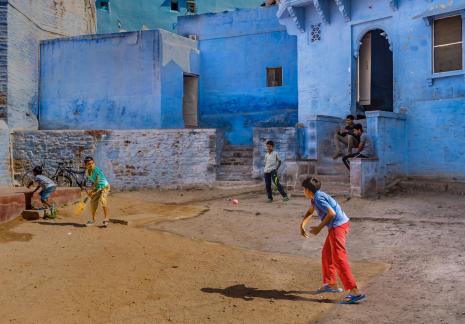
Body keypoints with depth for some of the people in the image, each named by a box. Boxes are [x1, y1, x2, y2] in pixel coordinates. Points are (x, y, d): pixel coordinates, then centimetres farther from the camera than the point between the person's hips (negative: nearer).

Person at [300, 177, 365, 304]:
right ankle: (331, 284, 30)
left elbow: (332, 213, -23)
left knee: (339, 258, -12)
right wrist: (302, 225, 17)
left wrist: (319, 228, -14)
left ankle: (355, 292, -16)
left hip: (338, 226, -10)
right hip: (337, 226, 10)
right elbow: (310, 212, 31)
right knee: (326, 254, 21)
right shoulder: (315, 197, 16)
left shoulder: (318, 198, -15)